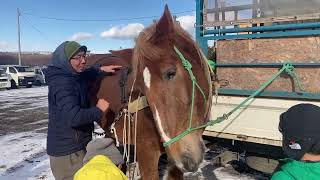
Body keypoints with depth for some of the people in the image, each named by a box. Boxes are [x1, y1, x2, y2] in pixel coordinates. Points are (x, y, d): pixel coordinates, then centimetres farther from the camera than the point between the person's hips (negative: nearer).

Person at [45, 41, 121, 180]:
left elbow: (85, 74, 27)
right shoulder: (62, 84, -25)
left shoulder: (73, 76, 3)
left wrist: (101, 69, 9)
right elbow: (73, 117, -34)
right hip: (67, 150, -9)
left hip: (77, 145, 9)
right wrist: (98, 110, -21)